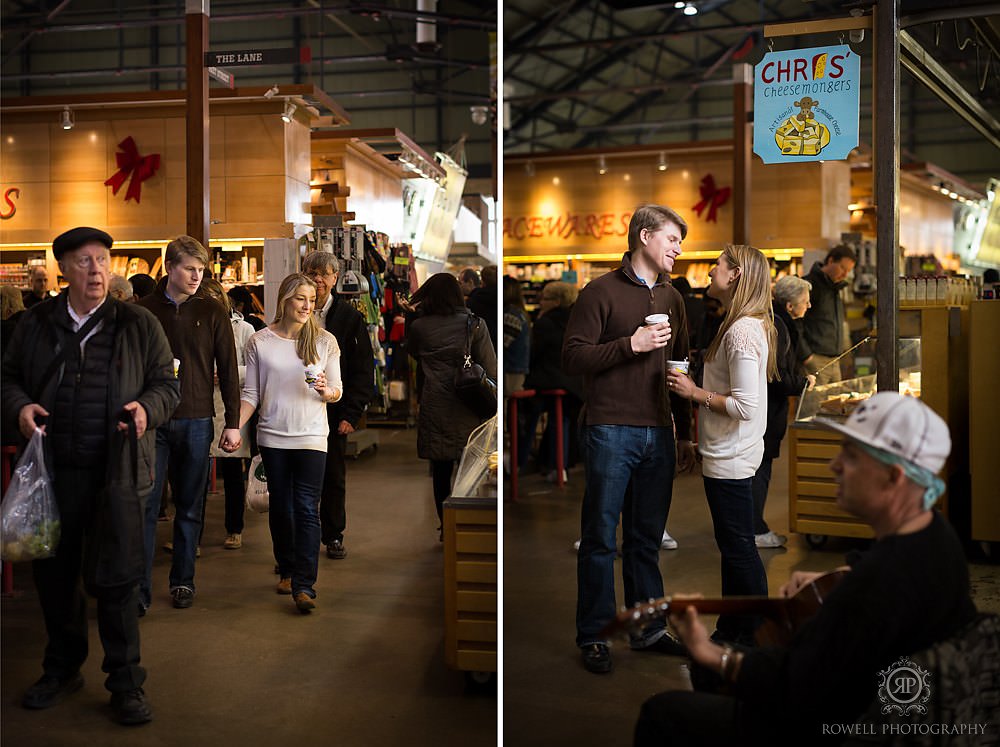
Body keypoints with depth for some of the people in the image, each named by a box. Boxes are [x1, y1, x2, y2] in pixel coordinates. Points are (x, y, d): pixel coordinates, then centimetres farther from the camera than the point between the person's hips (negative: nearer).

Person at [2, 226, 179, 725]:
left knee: (115, 579, 0)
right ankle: (62, 668, 33)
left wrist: (147, 407, -14)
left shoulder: (138, 325, 3)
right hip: (52, 469, 3)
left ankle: (126, 683, 14)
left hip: (116, 473, -2)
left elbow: (167, 384, 7)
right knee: (54, 573, 13)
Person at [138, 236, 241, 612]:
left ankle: (183, 581, 22)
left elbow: (228, 369, 4)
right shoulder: (144, 310, 2)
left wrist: (233, 422, 1)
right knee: (146, 505, -3)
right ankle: (139, 589, 2)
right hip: (152, 419, 0)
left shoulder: (212, 312, 3)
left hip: (196, 421, 1)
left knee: (189, 507, 9)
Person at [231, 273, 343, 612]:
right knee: (280, 506, 11)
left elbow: (337, 391, 6)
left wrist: (326, 390, -17)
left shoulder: (325, 341, 2)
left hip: (311, 436, -1)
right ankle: (286, 570, 28)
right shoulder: (260, 342, 3)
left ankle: (304, 586, -11)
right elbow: (251, 393, 5)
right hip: (273, 436, 2)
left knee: (307, 509, -9)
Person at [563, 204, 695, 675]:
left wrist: (684, 434, 19)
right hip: (610, 432, -5)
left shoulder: (672, 299, 17)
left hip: (659, 434, 5)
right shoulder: (601, 292, -3)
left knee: (647, 538, 11)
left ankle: (648, 629, 22)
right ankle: (593, 636, 11)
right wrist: (630, 344, -17)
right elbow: (572, 359, -9)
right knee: (600, 538, 1)